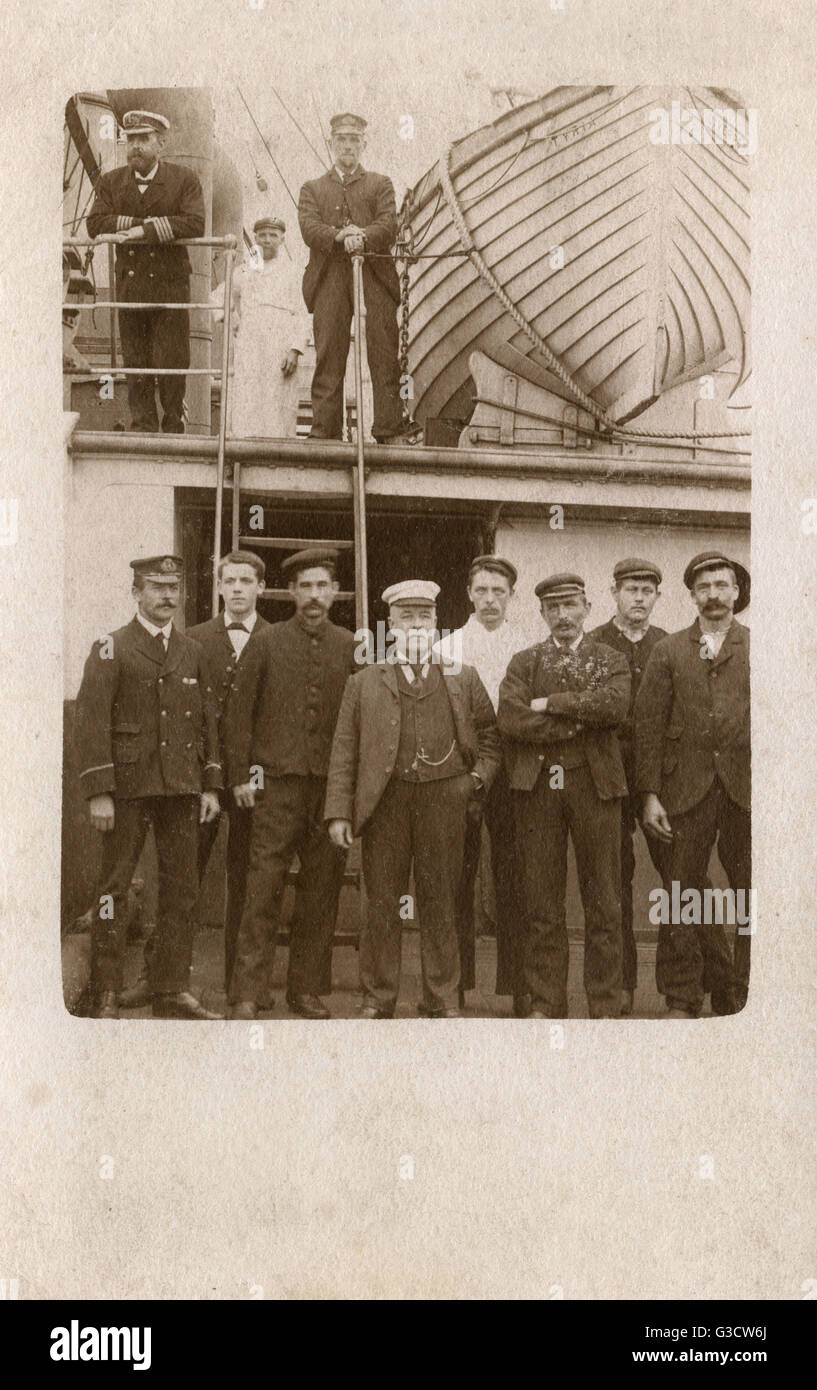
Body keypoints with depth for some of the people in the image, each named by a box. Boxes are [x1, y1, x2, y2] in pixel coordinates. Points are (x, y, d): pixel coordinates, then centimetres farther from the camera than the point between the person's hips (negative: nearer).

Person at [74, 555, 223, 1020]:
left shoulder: (193, 652, 14)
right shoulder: (111, 649, 0)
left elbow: (208, 720, 16)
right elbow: (92, 723, -6)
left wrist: (211, 785, 9)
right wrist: (98, 792, -12)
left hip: (183, 787, 4)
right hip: (128, 785, -4)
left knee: (182, 889, 5)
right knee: (115, 887, 0)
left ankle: (173, 990, 13)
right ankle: (106, 996, 5)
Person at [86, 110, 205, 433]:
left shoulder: (184, 179, 2)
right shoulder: (110, 182, 10)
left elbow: (195, 224, -13)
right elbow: (95, 224, -5)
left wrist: (145, 230, -19)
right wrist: (155, 224, -12)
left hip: (170, 286, -3)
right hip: (129, 286, 3)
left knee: (172, 363, -2)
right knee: (135, 364, 5)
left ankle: (174, 427, 9)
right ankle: (143, 426, 13)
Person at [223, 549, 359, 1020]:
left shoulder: (351, 647, 9)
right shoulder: (269, 642, 4)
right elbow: (240, 710, 5)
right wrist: (241, 776, -1)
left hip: (332, 786, 2)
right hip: (278, 784, -2)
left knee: (323, 889, 5)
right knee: (265, 888, -5)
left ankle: (308, 989, 16)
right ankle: (248, 994, 1)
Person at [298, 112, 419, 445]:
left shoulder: (380, 185, 21)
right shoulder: (313, 189, 21)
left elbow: (389, 226, 3)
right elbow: (309, 227, 3)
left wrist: (363, 237, -18)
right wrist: (340, 236, -16)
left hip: (375, 280, 0)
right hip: (329, 282, 0)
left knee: (384, 357, -6)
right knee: (328, 359, -4)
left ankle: (390, 430, -6)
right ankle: (324, 431, -4)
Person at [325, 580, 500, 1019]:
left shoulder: (463, 679, 14)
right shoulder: (364, 682, 10)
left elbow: (490, 734, 20)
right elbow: (344, 751, 5)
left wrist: (480, 776, 3)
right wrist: (339, 812, -3)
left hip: (444, 800, 0)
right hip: (385, 801, 0)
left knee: (440, 904, 5)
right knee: (382, 904, 3)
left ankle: (443, 1000, 14)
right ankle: (377, 999, 13)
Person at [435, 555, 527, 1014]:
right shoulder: (448, 648, 10)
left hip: (511, 770, 0)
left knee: (512, 878, -1)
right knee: (458, 877, 1)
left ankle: (516, 985, 6)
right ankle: (458, 982, 8)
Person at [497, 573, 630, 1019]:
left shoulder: (611, 661, 11)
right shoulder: (524, 662, 12)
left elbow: (614, 706, -11)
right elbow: (510, 718, -5)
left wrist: (552, 704, -9)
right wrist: (578, 721, -8)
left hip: (595, 785, 0)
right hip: (538, 786, 1)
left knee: (603, 901, 2)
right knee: (541, 901, 2)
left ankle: (605, 1006, 10)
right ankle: (545, 1002, 11)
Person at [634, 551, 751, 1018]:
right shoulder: (669, 652, 10)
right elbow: (649, 726, 5)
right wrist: (650, 795, -3)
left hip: (747, 789, 0)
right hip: (687, 788, 0)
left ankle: (743, 999, 15)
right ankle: (682, 1000, 11)